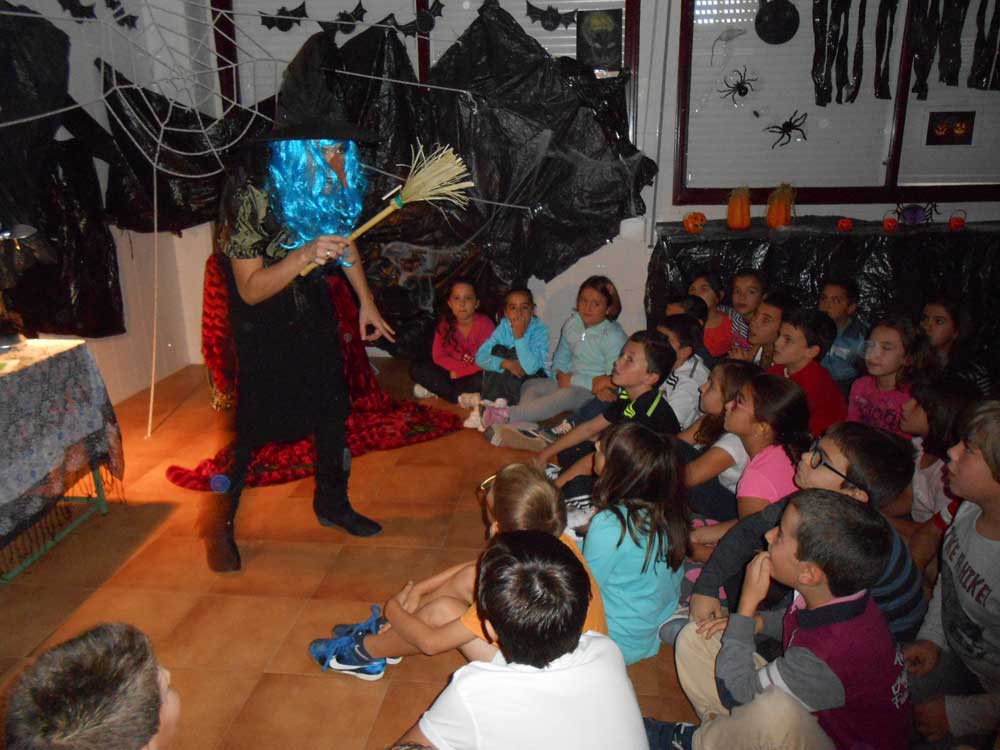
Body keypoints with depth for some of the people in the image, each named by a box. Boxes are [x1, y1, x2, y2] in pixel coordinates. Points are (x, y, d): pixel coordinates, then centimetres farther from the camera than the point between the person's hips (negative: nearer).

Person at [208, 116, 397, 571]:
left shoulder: (332, 194, -14)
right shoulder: (252, 200, -29)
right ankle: (221, 526, 18)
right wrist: (304, 255, -43)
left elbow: (346, 240, 8)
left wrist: (366, 303, 10)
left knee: (331, 408, 10)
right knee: (252, 426, -2)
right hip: (263, 323, -5)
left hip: (314, 315, 5)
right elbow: (251, 289, -28)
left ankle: (332, 504, 31)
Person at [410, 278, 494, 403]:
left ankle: (435, 389, -21)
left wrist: (459, 372, -22)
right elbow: (438, 356, -6)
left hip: (474, 374, -3)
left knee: (484, 379, -37)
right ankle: (460, 397, -21)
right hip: (451, 371, 4)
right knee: (417, 367, -16)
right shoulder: (445, 323, -6)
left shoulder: (484, 323, -16)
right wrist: (459, 367, -22)